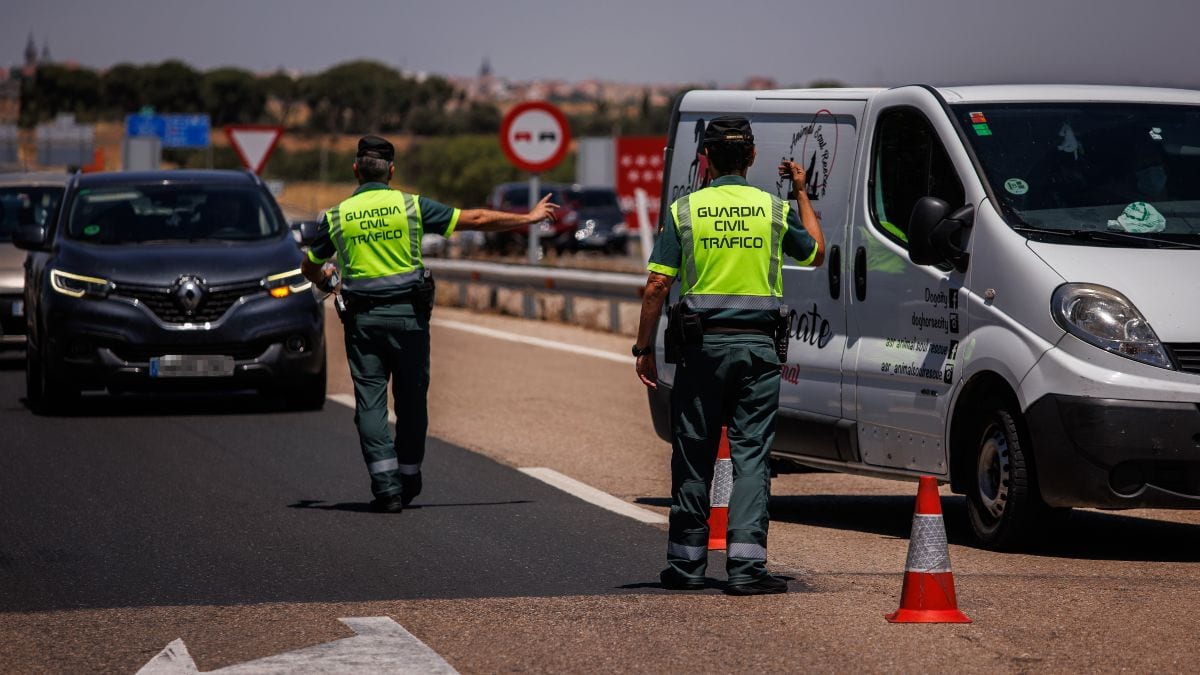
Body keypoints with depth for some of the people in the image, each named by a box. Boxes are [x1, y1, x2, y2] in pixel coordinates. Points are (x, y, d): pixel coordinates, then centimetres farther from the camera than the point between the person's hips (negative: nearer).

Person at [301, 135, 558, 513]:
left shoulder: (336, 217, 2)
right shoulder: (411, 206, -2)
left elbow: (310, 268, 15)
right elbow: (476, 220, 0)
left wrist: (326, 283, 40)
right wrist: (529, 218, 10)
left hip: (362, 320, 0)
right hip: (408, 313, 0)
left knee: (370, 402, 1)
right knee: (411, 400, 12)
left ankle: (386, 486, -9)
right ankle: (409, 480, 20)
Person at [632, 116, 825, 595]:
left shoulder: (684, 210, -1)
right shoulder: (775, 209, 2)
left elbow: (657, 287, -5)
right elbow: (816, 253, 21)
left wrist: (643, 348, 3)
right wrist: (802, 194, 31)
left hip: (703, 345, 0)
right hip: (758, 345, 0)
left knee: (693, 457, 8)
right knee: (751, 456, 0)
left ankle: (686, 564, 14)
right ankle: (746, 565, -8)